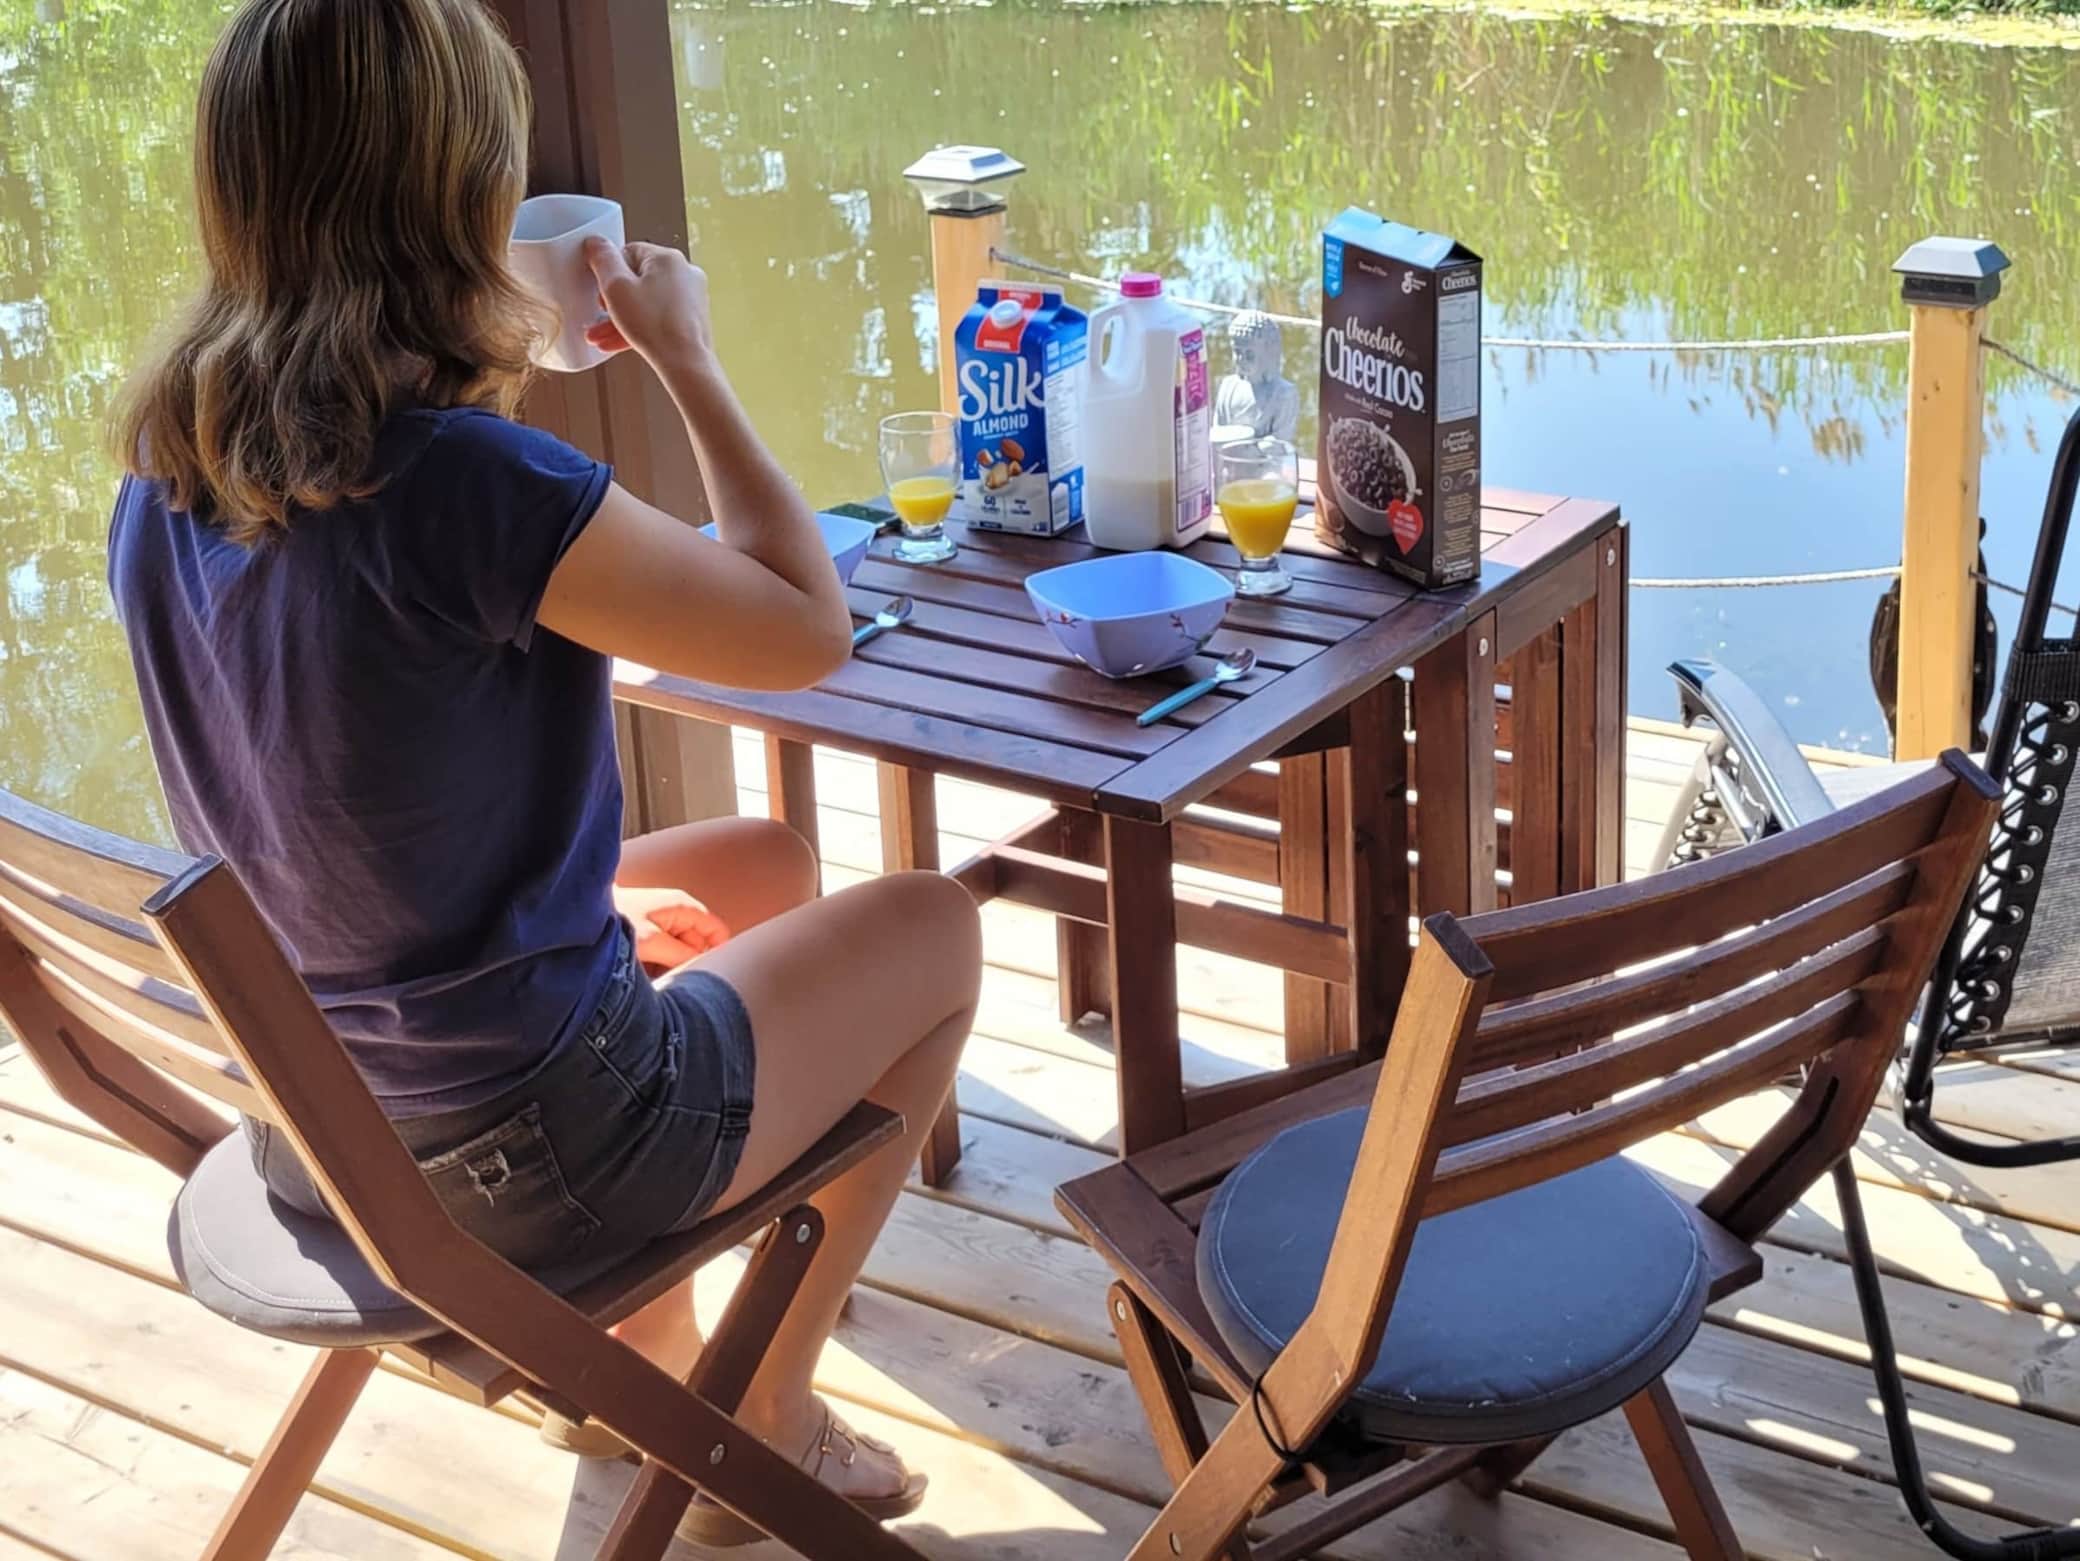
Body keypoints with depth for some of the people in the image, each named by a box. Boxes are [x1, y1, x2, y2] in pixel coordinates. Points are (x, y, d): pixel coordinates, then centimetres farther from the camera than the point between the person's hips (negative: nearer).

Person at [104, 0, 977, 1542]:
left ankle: (641, 1358, 39)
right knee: (934, 925, 16)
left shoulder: (165, 484, -4)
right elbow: (809, 630, -18)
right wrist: (687, 359, -8)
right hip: (522, 1146, -8)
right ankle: (762, 1424, 25)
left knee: (765, 863, 29)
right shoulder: (470, 478, -30)